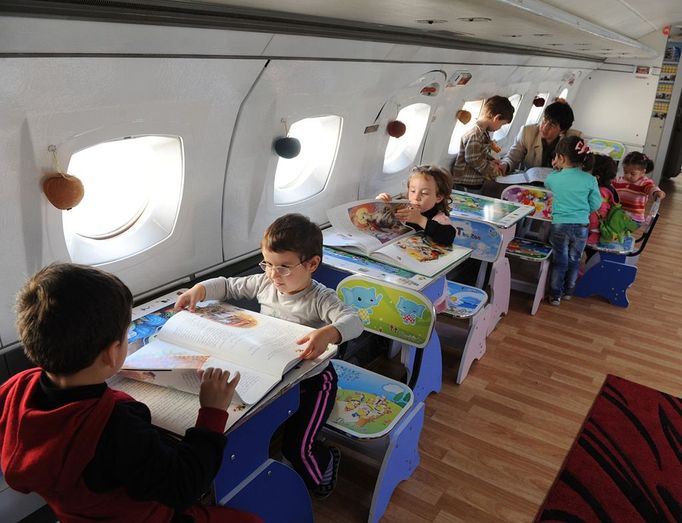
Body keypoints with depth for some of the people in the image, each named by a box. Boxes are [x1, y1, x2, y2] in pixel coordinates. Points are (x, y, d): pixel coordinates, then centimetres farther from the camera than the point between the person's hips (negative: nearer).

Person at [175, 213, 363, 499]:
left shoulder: (320, 298, -23)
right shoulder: (264, 284, -5)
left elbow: (353, 320, -39)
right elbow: (229, 286, 10)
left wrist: (328, 333, -61)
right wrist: (200, 289, -9)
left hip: (311, 378, -6)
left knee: (296, 448, -9)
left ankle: (323, 468, 27)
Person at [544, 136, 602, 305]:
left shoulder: (553, 178, -7)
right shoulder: (590, 180, -7)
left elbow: (546, 184, 17)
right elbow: (595, 205, 0)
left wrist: (556, 169, 19)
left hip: (559, 226, -1)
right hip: (581, 227, 1)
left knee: (559, 261, 13)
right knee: (574, 261, 19)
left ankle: (555, 295, 19)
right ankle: (568, 291, 34)